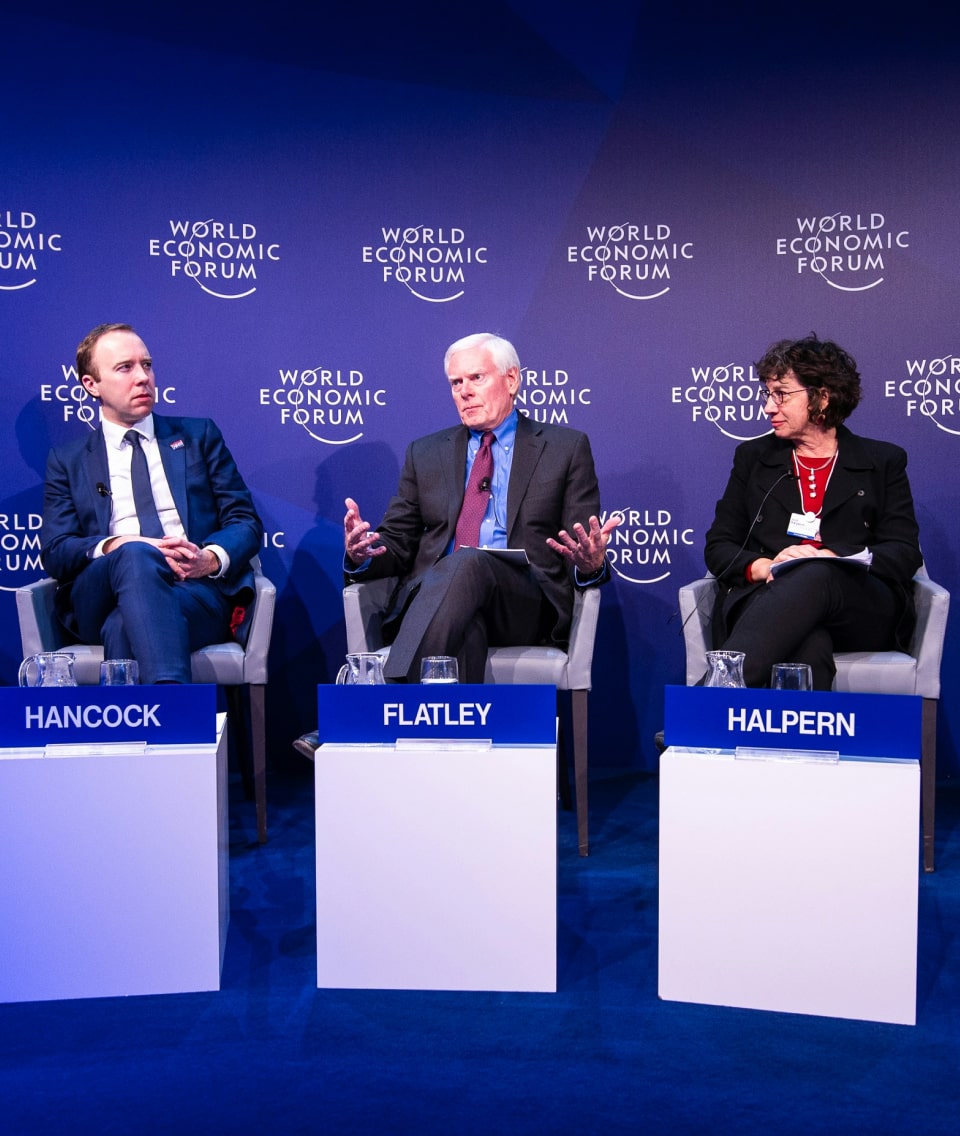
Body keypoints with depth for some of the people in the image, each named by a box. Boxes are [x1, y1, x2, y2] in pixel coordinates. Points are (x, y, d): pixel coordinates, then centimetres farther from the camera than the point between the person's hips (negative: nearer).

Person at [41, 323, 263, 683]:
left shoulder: (198, 435, 19)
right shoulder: (67, 460, 19)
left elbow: (245, 521, 12)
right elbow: (54, 551, 7)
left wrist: (211, 558, -13)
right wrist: (114, 547, -16)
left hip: (198, 589, 0)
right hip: (100, 597, 1)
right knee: (135, 556, -37)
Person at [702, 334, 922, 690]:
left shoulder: (883, 462, 17)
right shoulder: (753, 456, 21)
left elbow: (905, 553, 6)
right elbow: (718, 547, 14)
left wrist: (830, 558, -13)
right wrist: (763, 567, -10)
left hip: (862, 612, 0)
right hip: (766, 600, 1)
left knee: (816, 576, -39)